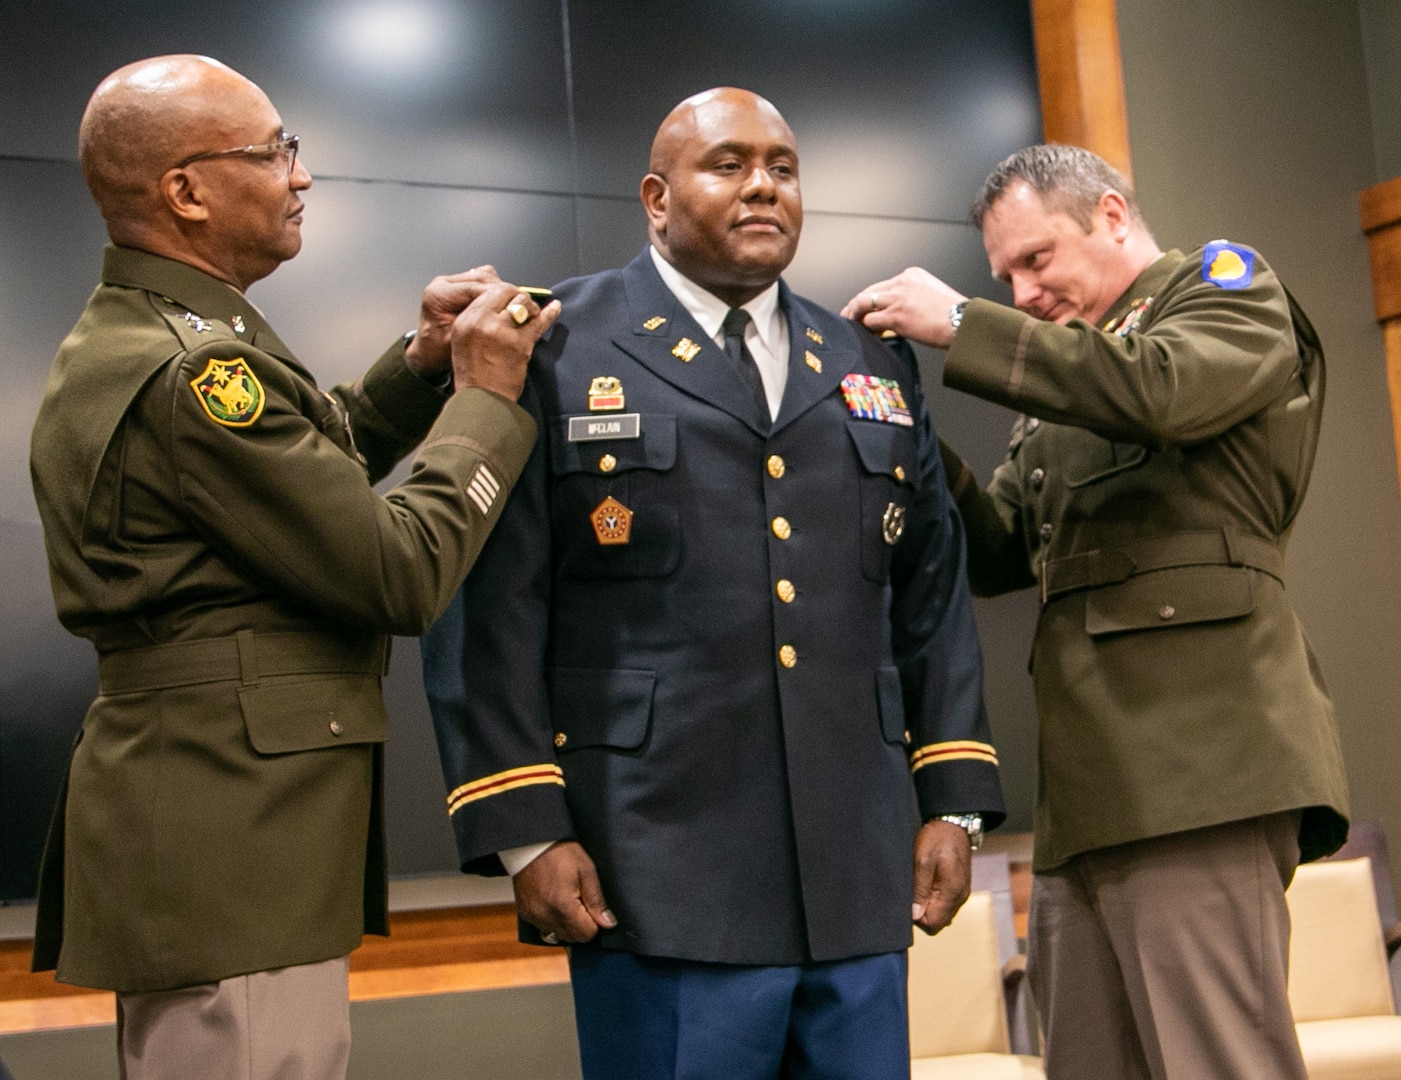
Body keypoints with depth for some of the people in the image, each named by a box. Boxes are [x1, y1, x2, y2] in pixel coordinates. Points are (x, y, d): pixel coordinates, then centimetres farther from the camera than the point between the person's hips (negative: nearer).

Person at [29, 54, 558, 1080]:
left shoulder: (119, 339, 11)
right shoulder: (192, 371, -21)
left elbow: (309, 472, 19)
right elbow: (404, 577, -19)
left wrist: (421, 366, 6)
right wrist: (486, 397, -7)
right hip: (230, 846, -11)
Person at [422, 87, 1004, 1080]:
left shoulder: (873, 370, 16)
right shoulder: (557, 352, 0)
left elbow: (933, 599, 15)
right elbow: (491, 607, -5)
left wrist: (952, 802, 9)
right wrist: (523, 830, -10)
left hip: (860, 879, 5)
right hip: (662, 885, -4)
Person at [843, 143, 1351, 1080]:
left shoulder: (1227, 282, 8)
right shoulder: (1067, 371, 27)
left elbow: (1161, 387, -16)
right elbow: (1001, 555, 23)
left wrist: (961, 324, -9)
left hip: (1195, 757, -7)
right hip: (1088, 789, 7)